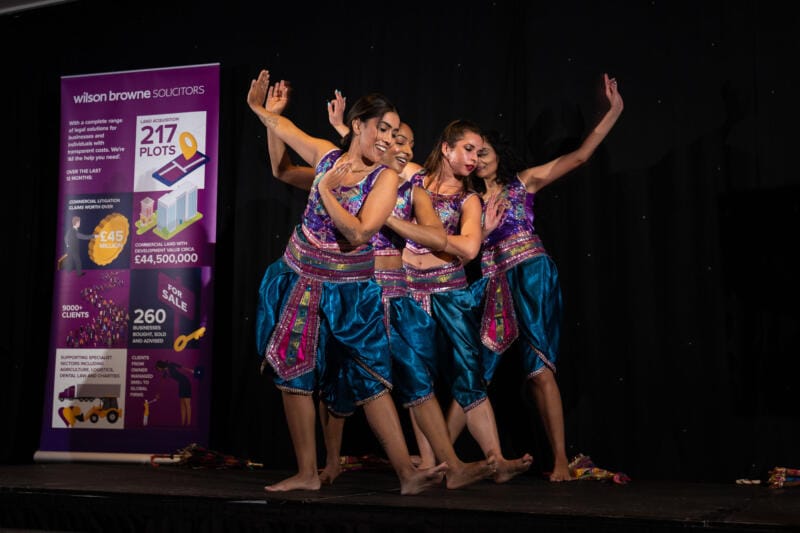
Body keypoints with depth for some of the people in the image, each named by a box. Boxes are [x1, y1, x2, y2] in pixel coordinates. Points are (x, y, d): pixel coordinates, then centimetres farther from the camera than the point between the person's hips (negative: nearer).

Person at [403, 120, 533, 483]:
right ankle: (429, 462, 7)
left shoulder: (468, 200, 7)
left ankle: (496, 461, -7)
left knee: (467, 372, -6)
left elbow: (469, 248, -10)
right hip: (409, 289, 0)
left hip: (448, 292, 0)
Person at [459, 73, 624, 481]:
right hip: (494, 285, 3)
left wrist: (613, 112, -2)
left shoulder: (525, 181, 5)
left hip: (531, 277, -3)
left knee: (539, 370, -9)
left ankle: (560, 461, -5)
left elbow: (580, 155, 1)